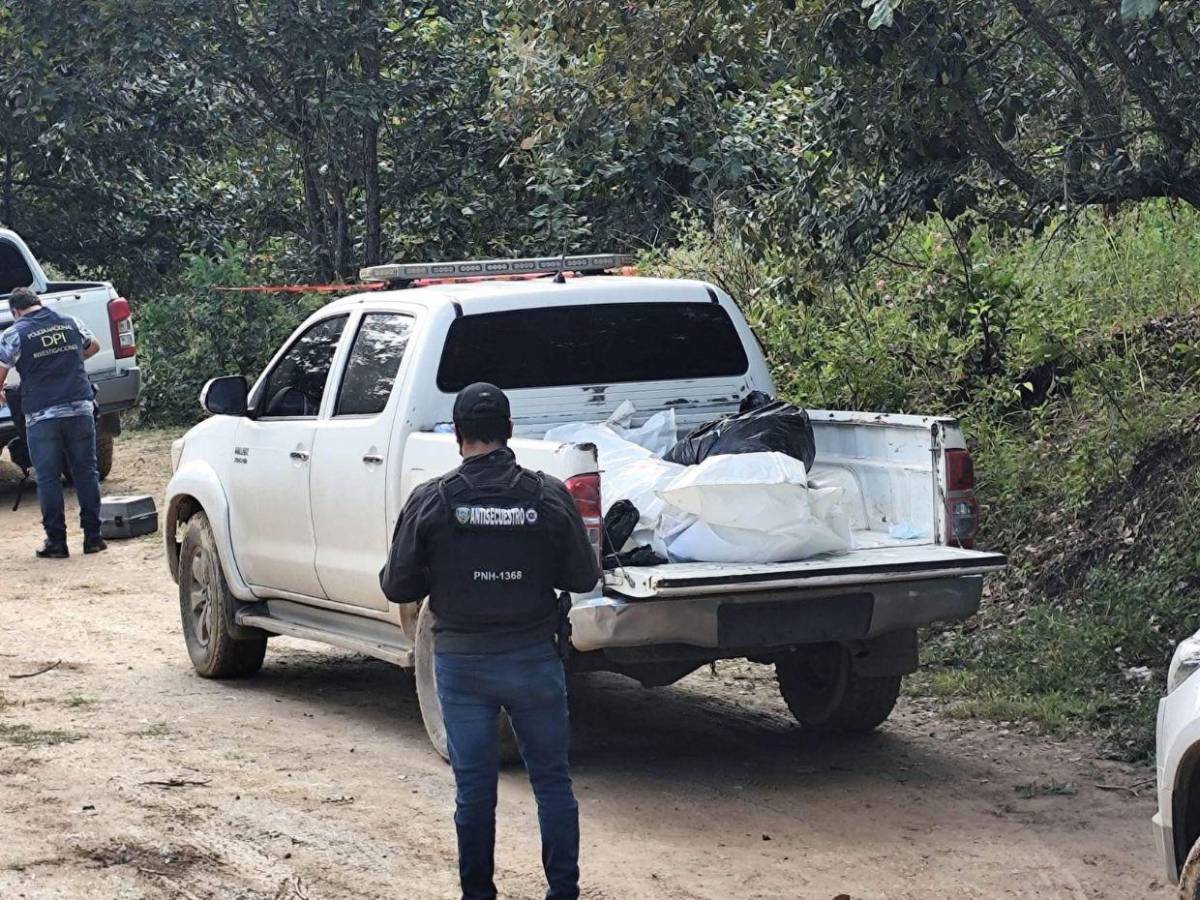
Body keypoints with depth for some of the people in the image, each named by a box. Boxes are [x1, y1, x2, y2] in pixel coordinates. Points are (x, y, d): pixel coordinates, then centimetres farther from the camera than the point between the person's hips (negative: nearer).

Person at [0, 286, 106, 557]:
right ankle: (93, 537, 9)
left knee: (48, 478, 4)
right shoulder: (71, 323, 10)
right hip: (80, 410, 3)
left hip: (41, 415, -3)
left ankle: (56, 541, 3)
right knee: (86, 472, 9)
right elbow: (93, 346, 28)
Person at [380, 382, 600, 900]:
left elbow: (398, 586, -4)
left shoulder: (430, 501, -8)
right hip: (534, 658, 0)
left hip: (460, 662, 0)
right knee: (552, 780, 12)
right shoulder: (549, 496, -7)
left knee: (473, 785, 9)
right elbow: (584, 577, -2)